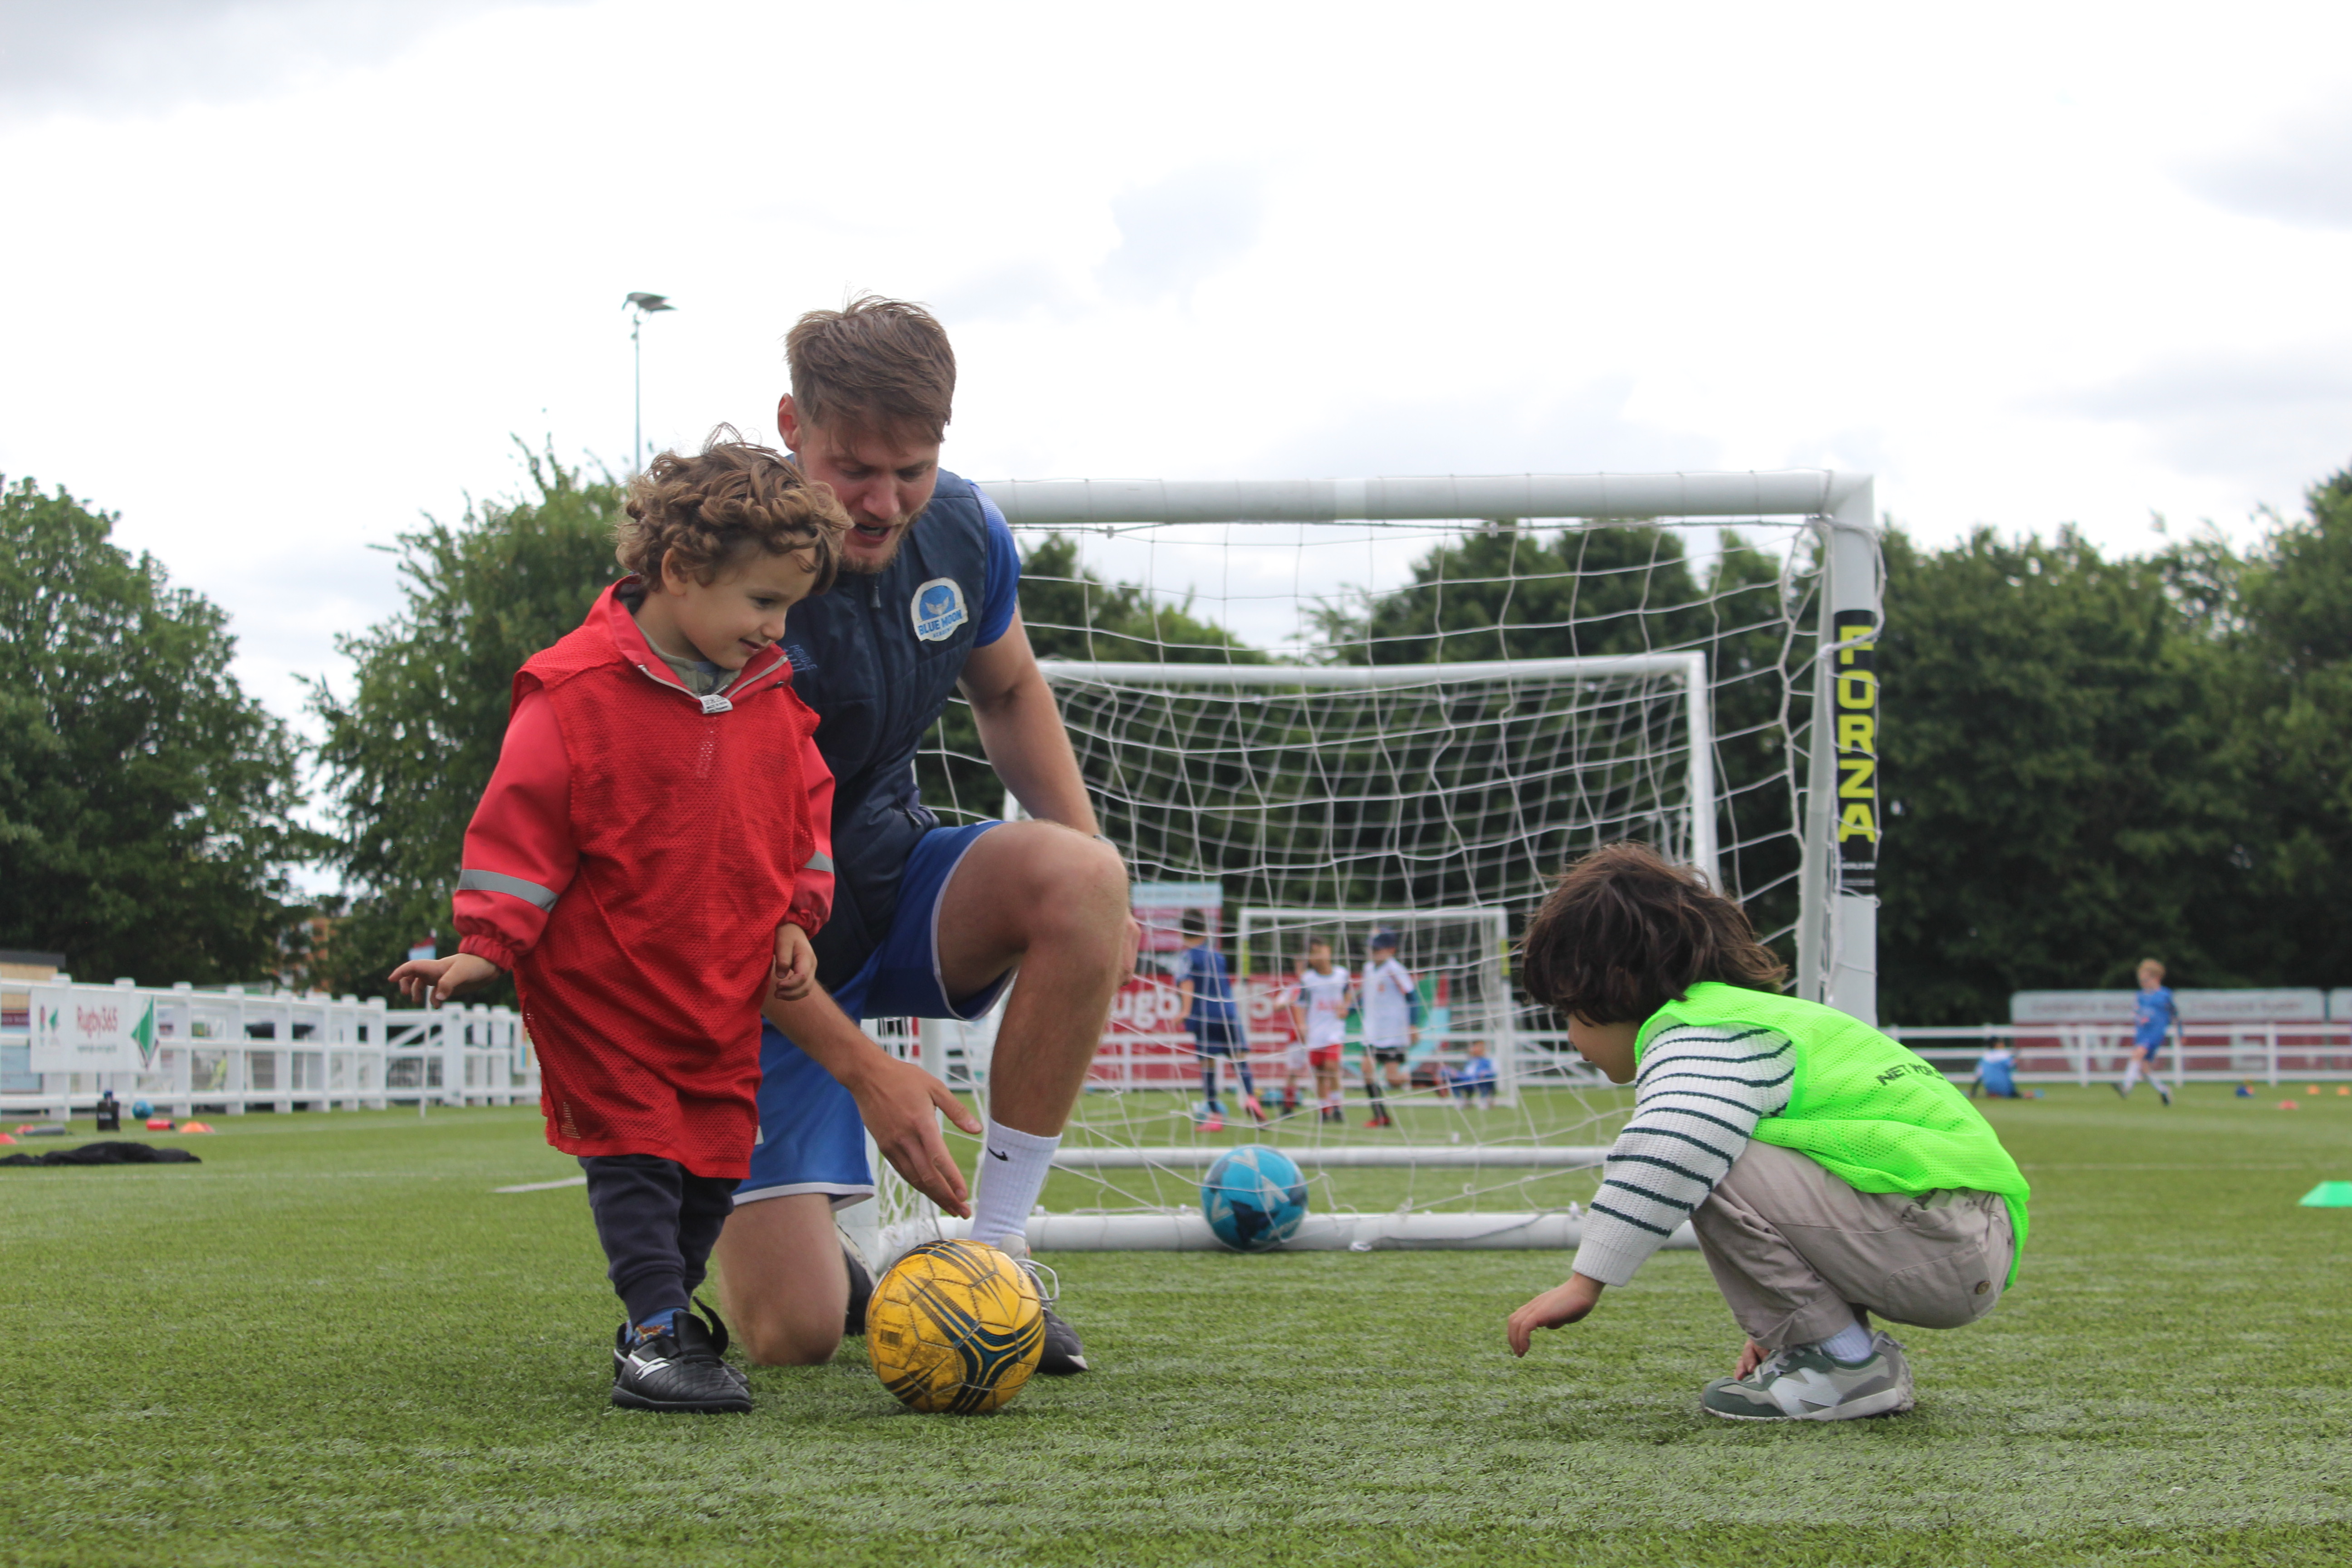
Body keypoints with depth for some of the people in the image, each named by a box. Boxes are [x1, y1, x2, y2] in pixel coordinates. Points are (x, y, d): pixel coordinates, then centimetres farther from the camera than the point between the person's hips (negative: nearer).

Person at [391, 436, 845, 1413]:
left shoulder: (772, 696, 3)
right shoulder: (576, 695, -16)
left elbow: (806, 808, 15)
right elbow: (522, 821, -13)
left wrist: (795, 917, 6)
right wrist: (486, 945, -16)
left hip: (729, 984, 6)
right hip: (604, 981, -6)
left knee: (716, 1151, 9)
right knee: (635, 1147, -8)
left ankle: (666, 1316, 24)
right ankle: (656, 1332, -7)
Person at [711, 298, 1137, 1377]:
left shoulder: (965, 532, -7)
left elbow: (1008, 691, 15)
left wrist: (1092, 889, -2)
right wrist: (860, 1067, -33)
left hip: (888, 875, 6)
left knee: (1081, 875, -28)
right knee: (795, 1334, -16)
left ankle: (992, 1249, -14)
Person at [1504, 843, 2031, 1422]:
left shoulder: (1695, 1036, -9)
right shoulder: (1750, 1016, 25)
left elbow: (1672, 1144, -31)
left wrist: (1586, 1281, -28)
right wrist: (1786, 1320, 35)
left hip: (1941, 1244, -11)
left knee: (1711, 1168, -19)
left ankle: (1842, 1363, -8)